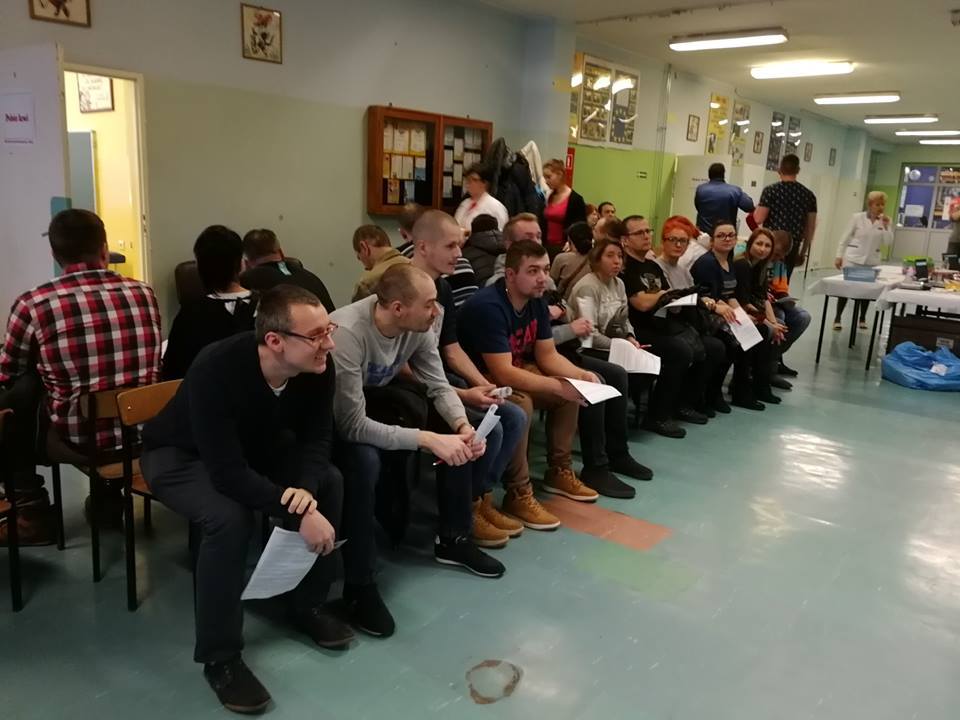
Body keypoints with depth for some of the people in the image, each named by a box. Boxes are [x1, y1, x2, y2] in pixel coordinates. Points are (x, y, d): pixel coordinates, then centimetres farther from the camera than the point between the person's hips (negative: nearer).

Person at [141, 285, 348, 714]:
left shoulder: (317, 367, -22)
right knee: (229, 518, -33)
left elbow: (316, 438, -15)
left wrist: (306, 488, -35)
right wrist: (297, 515, -40)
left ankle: (308, 604, 5)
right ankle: (219, 657, -13)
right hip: (180, 455, -5)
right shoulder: (216, 370, -39)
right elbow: (228, 472, -40)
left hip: (256, 445, 6)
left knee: (329, 482, -15)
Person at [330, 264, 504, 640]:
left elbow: (438, 385, -7)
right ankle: (359, 585, -18)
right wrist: (428, 439, -38)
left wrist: (463, 425, -27)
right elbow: (354, 425, -36)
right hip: (332, 422, -7)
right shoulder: (347, 334, -36)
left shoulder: (418, 325, -16)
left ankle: (453, 540, 13)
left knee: (461, 437, -6)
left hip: (377, 403, 7)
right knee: (365, 461, -37)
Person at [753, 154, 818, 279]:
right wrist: (803, 252, 17)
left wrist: (757, 208, 13)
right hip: (792, 248, 3)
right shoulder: (808, 195, 7)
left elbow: (758, 219, -9)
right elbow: (811, 227, 9)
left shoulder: (770, 190, -4)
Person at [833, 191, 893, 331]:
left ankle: (861, 318, 24)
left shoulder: (884, 221, 3)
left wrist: (886, 226, -13)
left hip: (871, 261, 3)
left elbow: (888, 242, -1)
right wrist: (839, 256, -4)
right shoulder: (857, 217, -4)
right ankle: (837, 318, 3)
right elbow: (845, 237, -1)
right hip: (853, 259, -3)